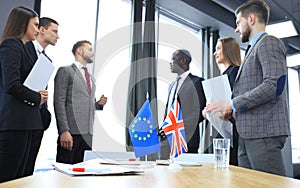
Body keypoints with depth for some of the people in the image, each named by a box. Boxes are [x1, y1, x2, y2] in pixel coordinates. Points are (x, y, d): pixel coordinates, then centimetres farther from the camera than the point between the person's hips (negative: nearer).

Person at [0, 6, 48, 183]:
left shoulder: (20, 47, 21)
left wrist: (39, 95, 6)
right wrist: (37, 97, -5)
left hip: (23, 123, 9)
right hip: (14, 122, -9)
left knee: (18, 177, 11)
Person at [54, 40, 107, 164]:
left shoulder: (91, 78, 23)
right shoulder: (65, 71, 2)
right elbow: (59, 102, -7)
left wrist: (99, 104, 6)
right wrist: (64, 130, -16)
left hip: (88, 135, 6)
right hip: (71, 133, -6)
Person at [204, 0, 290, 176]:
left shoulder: (269, 43, -4)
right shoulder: (255, 48, 25)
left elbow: (274, 86, -18)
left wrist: (232, 104, -14)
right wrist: (232, 110, 10)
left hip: (263, 132, -9)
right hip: (248, 134, 9)